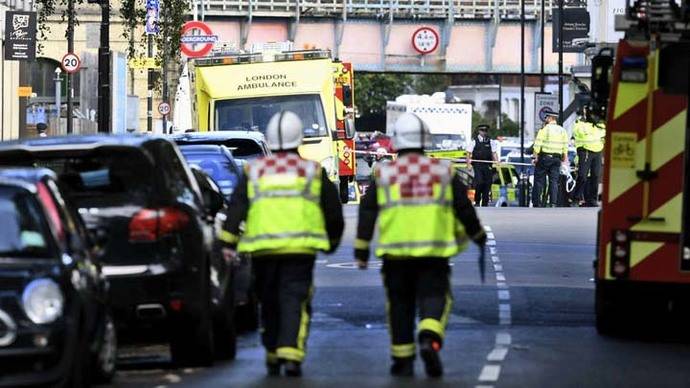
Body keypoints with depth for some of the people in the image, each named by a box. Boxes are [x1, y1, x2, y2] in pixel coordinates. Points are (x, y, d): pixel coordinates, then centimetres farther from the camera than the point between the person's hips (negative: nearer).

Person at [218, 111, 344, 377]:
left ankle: (272, 357, 22)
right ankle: (291, 355, -21)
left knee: (270, 305, 14)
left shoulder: (254, 171, 11)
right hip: (300, 250, -2)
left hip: (263, 249, 2)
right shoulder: (313, 171, 8)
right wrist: (332, 240, 29)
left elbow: (236, 209, 2)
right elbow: (333, 212, 13)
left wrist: (229, 243, 0)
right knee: (295, 302, -5)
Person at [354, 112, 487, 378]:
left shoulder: (383, 174, 3)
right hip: (434, 252, 0)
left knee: (400, 305, 11)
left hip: (395, 251, 1)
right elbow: (464, 208, 8)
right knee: (434, 297, 2)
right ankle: (429, 339, -26)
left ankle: (402, 361, 14)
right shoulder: (444, 171, 4)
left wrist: (361, 249, 8)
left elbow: (367, 212, 2)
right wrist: (477, 235, 24)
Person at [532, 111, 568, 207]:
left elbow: (538, 144, -11)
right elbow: (565, 146, 7)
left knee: (539, 180, 3)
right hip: (556, 158, 4)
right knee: (554, 181, 4)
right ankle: (553, 203, -4)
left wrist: (536, 156, -8)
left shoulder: (544, 129, -6)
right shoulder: (562, 130, 9)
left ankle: (537, 203, 3)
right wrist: (565, 159, 13)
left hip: (544, 157, -4)